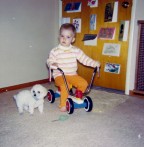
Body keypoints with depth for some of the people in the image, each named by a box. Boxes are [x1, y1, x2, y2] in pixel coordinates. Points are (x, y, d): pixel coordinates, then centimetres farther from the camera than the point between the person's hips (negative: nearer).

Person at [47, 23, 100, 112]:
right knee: (65, 86, -31)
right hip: (60, 75, -4)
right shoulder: (55, 51, -3)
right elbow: (50, 60, -3)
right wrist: (53, 64, -27)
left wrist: (94, 63, -10)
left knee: (84, 83, -12)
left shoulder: (76, 50, 4)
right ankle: (63, 104, -10)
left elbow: (84, 59, 2)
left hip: (72, 75, 4)